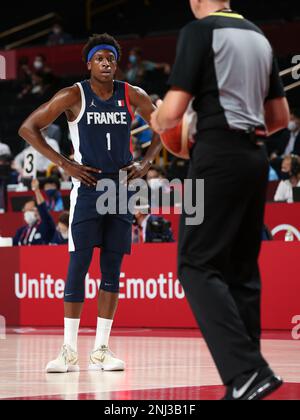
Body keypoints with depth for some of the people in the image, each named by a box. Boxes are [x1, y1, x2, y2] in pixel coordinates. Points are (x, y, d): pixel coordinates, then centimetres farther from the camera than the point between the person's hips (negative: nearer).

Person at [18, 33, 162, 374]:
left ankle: (101, 350, 7)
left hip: (122, 186, 3)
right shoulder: (74, 96, -5)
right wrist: (65, 164, -10)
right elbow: (28, 129, -4)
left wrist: (146, 163, 2)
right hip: (87, 185, -3)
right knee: (78, 265, -8)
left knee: (112, 269, 3)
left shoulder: (132, 96, 4)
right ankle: (69, 351, -5)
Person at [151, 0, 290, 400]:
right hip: (253, 156, 8)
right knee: (242, 270, 11)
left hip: (219, 156, -8)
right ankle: (247, 374, 9)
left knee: (197, 266, -8)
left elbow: (172, 112, -11)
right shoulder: (259, 36, 16)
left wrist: (158, 123, 11)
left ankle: (247, 372, -22)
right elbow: (280, 117, 20)